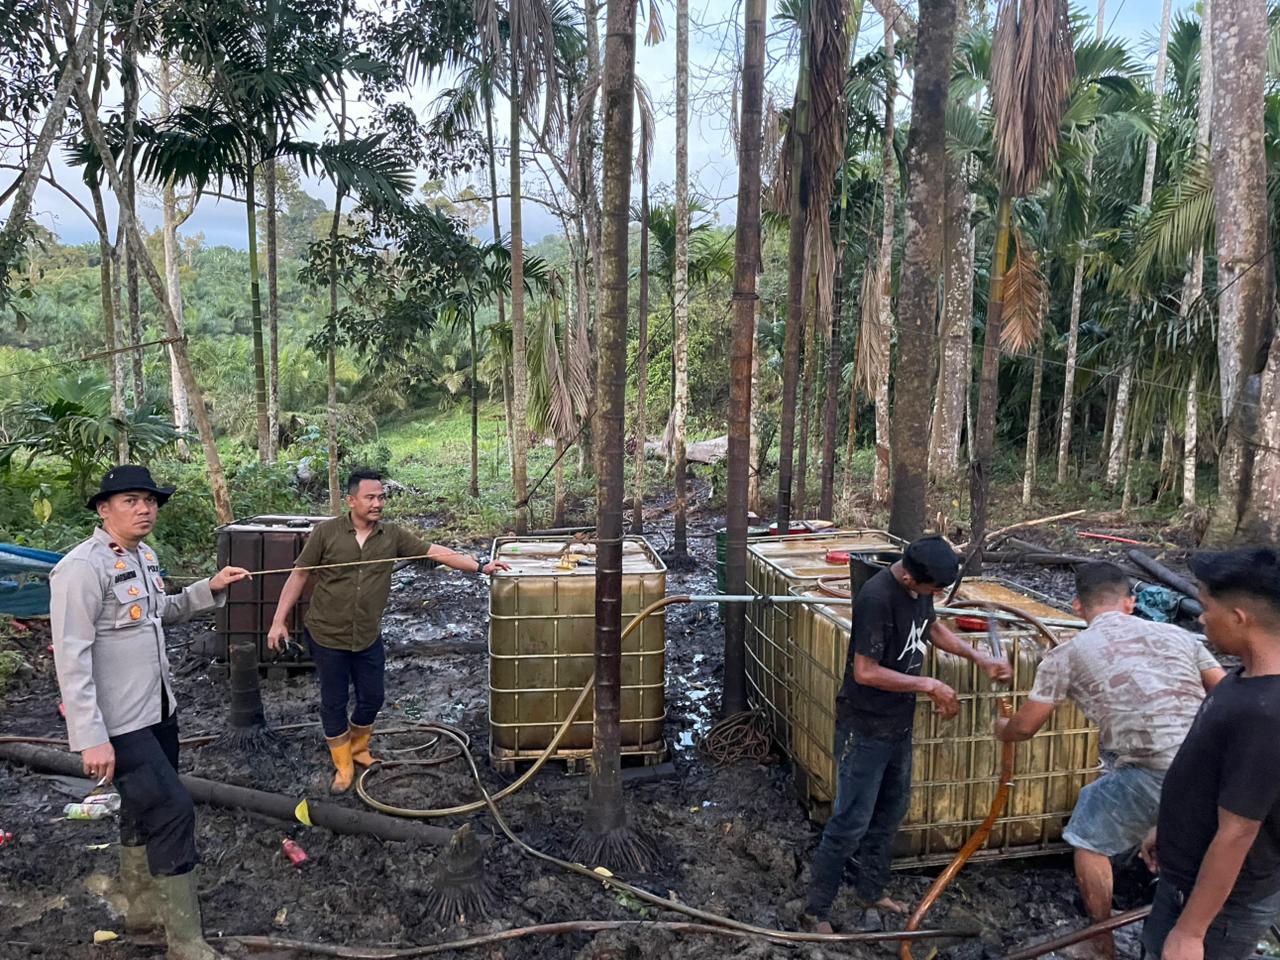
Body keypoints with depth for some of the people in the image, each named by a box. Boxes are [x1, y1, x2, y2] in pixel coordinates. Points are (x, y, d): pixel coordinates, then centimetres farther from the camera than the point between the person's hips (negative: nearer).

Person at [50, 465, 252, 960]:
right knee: (172, 810, -8)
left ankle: (143, 908, 39)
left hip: (157, 710, 9)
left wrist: (209, 588, 8)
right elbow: (71, 658, -22)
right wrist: (91, 737, -23)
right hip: (119, 723, -9)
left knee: (145, 810, 20)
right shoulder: (83, 567, -20)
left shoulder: (144, 555, 8)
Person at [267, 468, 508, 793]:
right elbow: (299, 576, -5)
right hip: (327, 637, -3)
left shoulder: (393, 535, -4)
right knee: (334, 703, 9)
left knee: (372, 698, 14)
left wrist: (479, 566, -13)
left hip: (369, 638, 3)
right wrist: (279, 621, -7)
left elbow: (435, 552, -6)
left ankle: (358, 748, 41)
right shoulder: (325, 532, -11)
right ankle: (343, 766, 27)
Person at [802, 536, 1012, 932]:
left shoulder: (920, 588, -3)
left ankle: (871, 890, 41)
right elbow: (865, 672, -28)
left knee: (891, 809, 22)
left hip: (899, 723, 9)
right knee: (851, 823, 0)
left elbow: (932, 628, 18)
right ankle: (816, 910, 16)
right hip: (864, 728, -9)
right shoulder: (876, 598, -29)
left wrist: (979, 658, 6)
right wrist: (929, 686, -21)